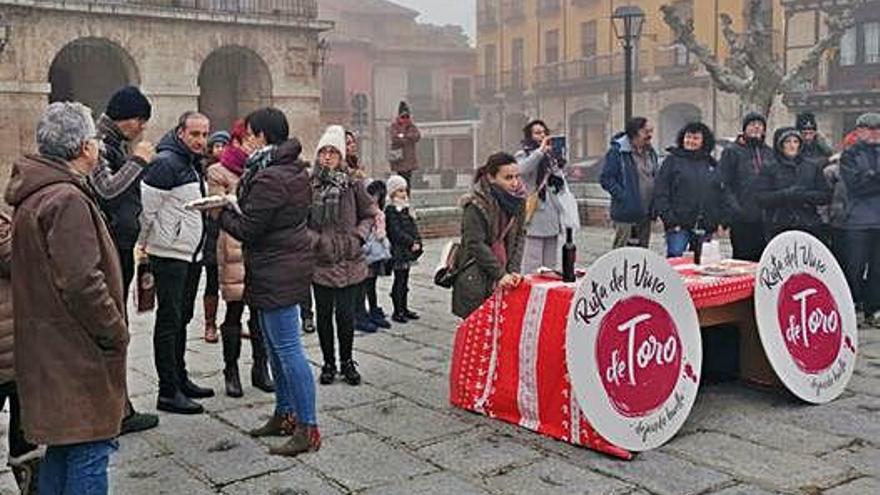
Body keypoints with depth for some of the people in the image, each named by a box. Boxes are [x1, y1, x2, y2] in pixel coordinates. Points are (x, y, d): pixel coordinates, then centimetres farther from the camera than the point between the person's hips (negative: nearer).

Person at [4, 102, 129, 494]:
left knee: (63, 445, 20)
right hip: (79, 357, -10)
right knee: (90, 450, -1)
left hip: (51, 354, 10)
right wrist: (117, 334, -12)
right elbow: (82, 285, -25)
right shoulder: (68, 201, -20)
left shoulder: (35, 195, 12)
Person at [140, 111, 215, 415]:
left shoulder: (193, 163, 14)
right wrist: (146, 243, -11)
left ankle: (181, 380, 27)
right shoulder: (165, 162, -16)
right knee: (169, 321, -4)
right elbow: (145, 207, -18)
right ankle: (168, 392, 1)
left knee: (182, 319, 16)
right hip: (170, 255, -9)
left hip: (192, 254, 9)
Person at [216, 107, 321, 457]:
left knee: (287, 348, -7)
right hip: (291, 262, 11)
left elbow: (247, 229, -17)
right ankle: (285, 414, 28)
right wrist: (231, 207, 12)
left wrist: (221, 213, 1)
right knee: (277, 346, 18)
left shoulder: (269, 179, -19)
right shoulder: (295, 170, 13)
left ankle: (307, 428, -2)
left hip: (277, 273, -11)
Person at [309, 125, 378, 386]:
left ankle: (346, 361, 23)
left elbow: (370, 215, 8)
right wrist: (314, 239, -14)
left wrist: (358, 236, -6)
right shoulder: (308, 185, -2)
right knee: (324, 314, 9)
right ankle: (328, 363, 25)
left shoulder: (353, 185, 0)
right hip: (320, 261, 0)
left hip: (349, 260, 0)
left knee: (346, 314, 2)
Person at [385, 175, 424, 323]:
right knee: (399, 280, -3)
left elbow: (413, 227, 14)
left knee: (405, 280, 15)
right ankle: (397, 311, 4)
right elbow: (396, 232, -18)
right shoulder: (390, 210, -12)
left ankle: (404, 308, 23)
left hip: (408, 250, 8)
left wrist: (417, 242, 1)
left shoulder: (406, 208, 14)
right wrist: (411, 243, -18)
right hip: (398, 251, -8)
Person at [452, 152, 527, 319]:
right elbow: (476, 244, -16)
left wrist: (514, 270, -6)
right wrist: (500, 275, -16)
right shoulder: (476, 205, -15)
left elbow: (520, 236, 5)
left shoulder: (518, 200, 3)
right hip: (475, 281, -5)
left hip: (505, 280, 5)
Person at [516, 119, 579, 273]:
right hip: (536, 219, -7)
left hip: (553, 219, 7)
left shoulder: (553, 156, 21)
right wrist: (540, 150, -26)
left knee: (550, 266, 12)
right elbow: (522, 169, -26)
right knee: (533, 267, -8)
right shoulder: (523, 155, -1)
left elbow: (562, 185, 23)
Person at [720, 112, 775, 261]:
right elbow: (725, 185, -5)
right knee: (743, 259, -3)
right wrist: (734, 208, -17)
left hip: (766, 218, 5)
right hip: (742, 219, -4)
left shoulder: (769, 153, 16)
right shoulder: (732, 152, 2)